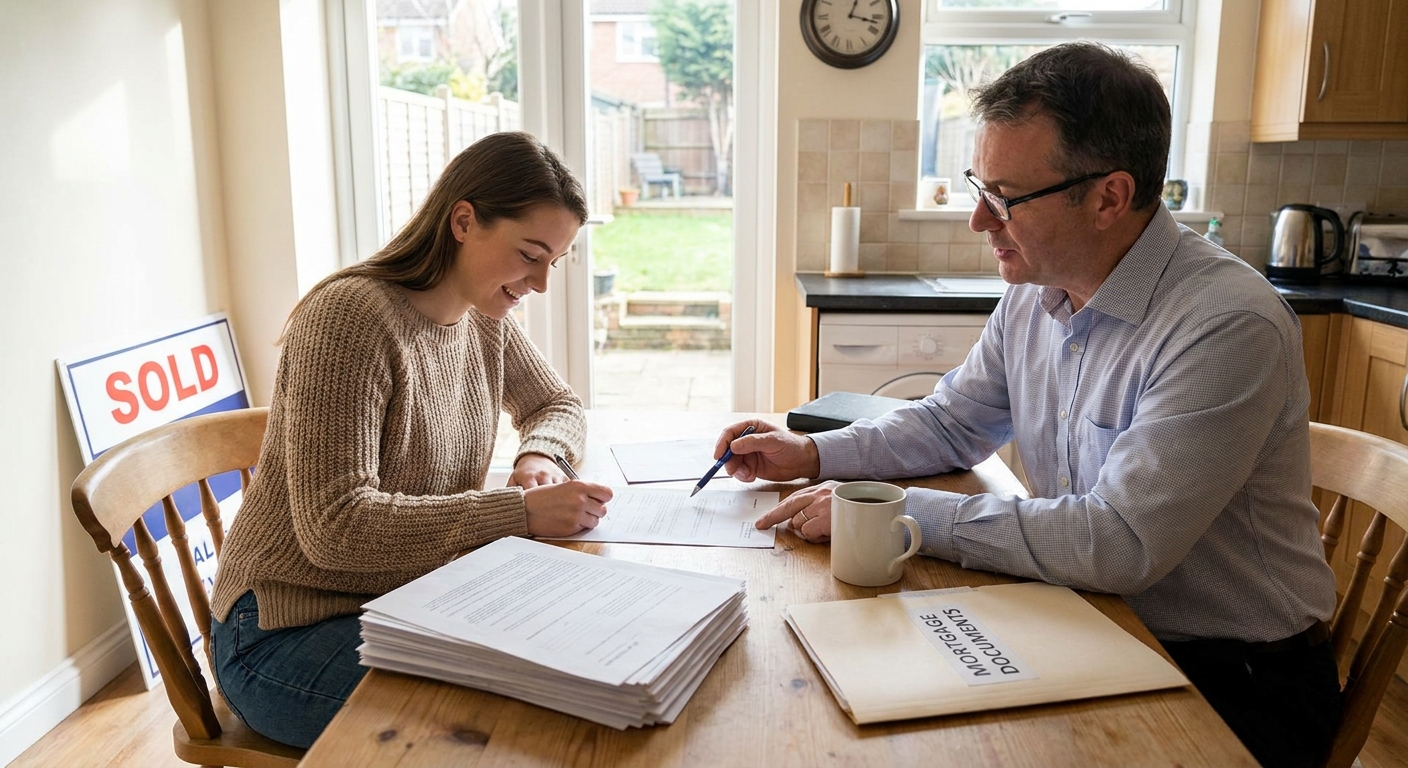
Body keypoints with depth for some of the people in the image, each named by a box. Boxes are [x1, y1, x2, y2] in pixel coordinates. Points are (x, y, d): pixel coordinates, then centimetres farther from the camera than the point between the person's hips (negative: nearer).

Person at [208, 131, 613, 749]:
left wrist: (539, 455, -7)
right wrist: (521, 511, -32)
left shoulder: (484, 318, 1)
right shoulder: (350, 317, -22)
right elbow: (336, 526, -27)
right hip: (291, 631, -7)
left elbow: (558, 405, 17)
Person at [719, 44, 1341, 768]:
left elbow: (1120, 544, -31)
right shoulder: (1034, 294, 0)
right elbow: (951, 424, 12)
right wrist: (814, 452, -2)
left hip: (1235, 681, -6)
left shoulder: (1228, 327, -26)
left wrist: (901, 512, -26)